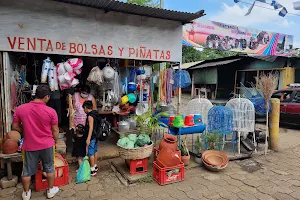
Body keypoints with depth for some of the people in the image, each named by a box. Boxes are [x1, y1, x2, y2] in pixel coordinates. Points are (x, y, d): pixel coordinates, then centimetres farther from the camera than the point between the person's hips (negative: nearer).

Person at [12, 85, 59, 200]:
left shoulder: (20, 109, -10)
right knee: (49, 168, 17)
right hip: (47, 145, -1)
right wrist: (55, 141, 11)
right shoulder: (51, 111, -16)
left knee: (27, 171, 18)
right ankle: (50, 190, 31)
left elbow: (15, 127, 1)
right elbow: (55, 130, -8)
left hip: (29, 146, 2)